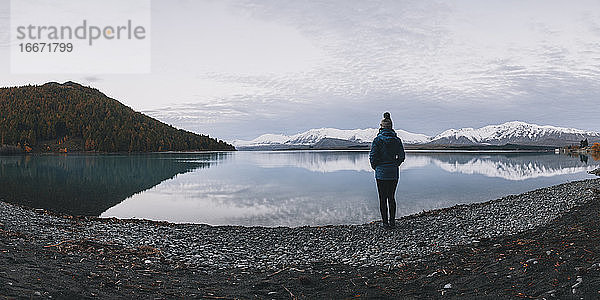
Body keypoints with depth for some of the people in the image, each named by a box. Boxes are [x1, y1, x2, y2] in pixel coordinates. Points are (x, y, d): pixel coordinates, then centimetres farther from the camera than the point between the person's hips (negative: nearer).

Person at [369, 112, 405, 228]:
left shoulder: (377, 140, -9)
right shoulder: (397, 140, 0)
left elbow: (372, 156, -10)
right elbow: (402, 156, 3)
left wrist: (375, 167, 5)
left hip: (381, 173, -3)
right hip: (394, 173, 3)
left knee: (383, 198, 4)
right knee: (391, 197, 14)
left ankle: (385, 222, 5)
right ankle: (392, 221, 15)